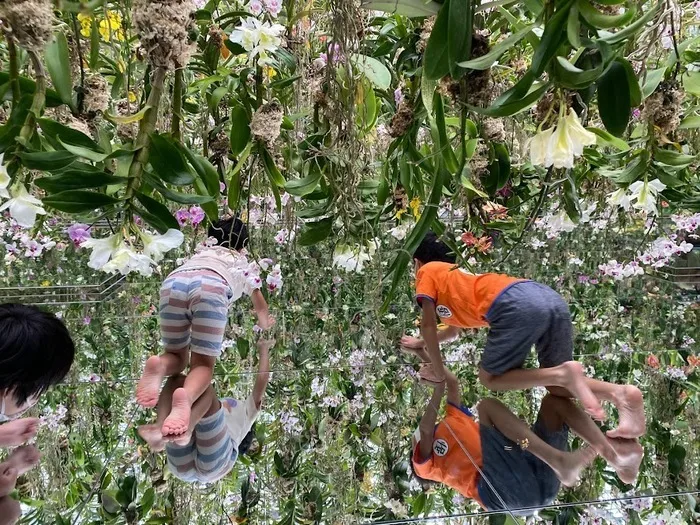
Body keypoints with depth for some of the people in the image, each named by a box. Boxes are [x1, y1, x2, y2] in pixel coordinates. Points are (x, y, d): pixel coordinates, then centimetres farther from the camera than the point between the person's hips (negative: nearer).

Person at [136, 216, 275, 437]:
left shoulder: (202, 253, 45)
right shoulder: (244, 263, 39)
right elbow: (260, 305, 51)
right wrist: (264, 324, 72)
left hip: (173, 282, 3)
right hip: (211, 287, -3)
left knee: (177, 355, 17)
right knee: (203, 362, 2)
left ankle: (159, 365, -18)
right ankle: (186, 397, -32)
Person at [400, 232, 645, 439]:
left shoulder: (428, 272, 21)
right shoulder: (457, 275, 42)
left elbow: (428, 325, 12)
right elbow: (454, 329, 54)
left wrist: (439, 372, 20)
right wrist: (420, 343, 63)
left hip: (517, 305, -8)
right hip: (550, 297, 8)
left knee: (490, 378, 6)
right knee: (557, 385, 15)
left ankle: (563, 374, -15)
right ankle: (621, 393, -11)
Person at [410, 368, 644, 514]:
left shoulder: (453, 421, 35)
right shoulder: (426, 463, 19)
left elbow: (452, 382, 31)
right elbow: (425, 429, -2)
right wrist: (438, 386, 3)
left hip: (541, 479, 7)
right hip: (506, 491, -6)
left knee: (555, 399, -1)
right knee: (488, 405, -18)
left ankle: (614, 455, -25)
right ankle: (559, 462, -37)